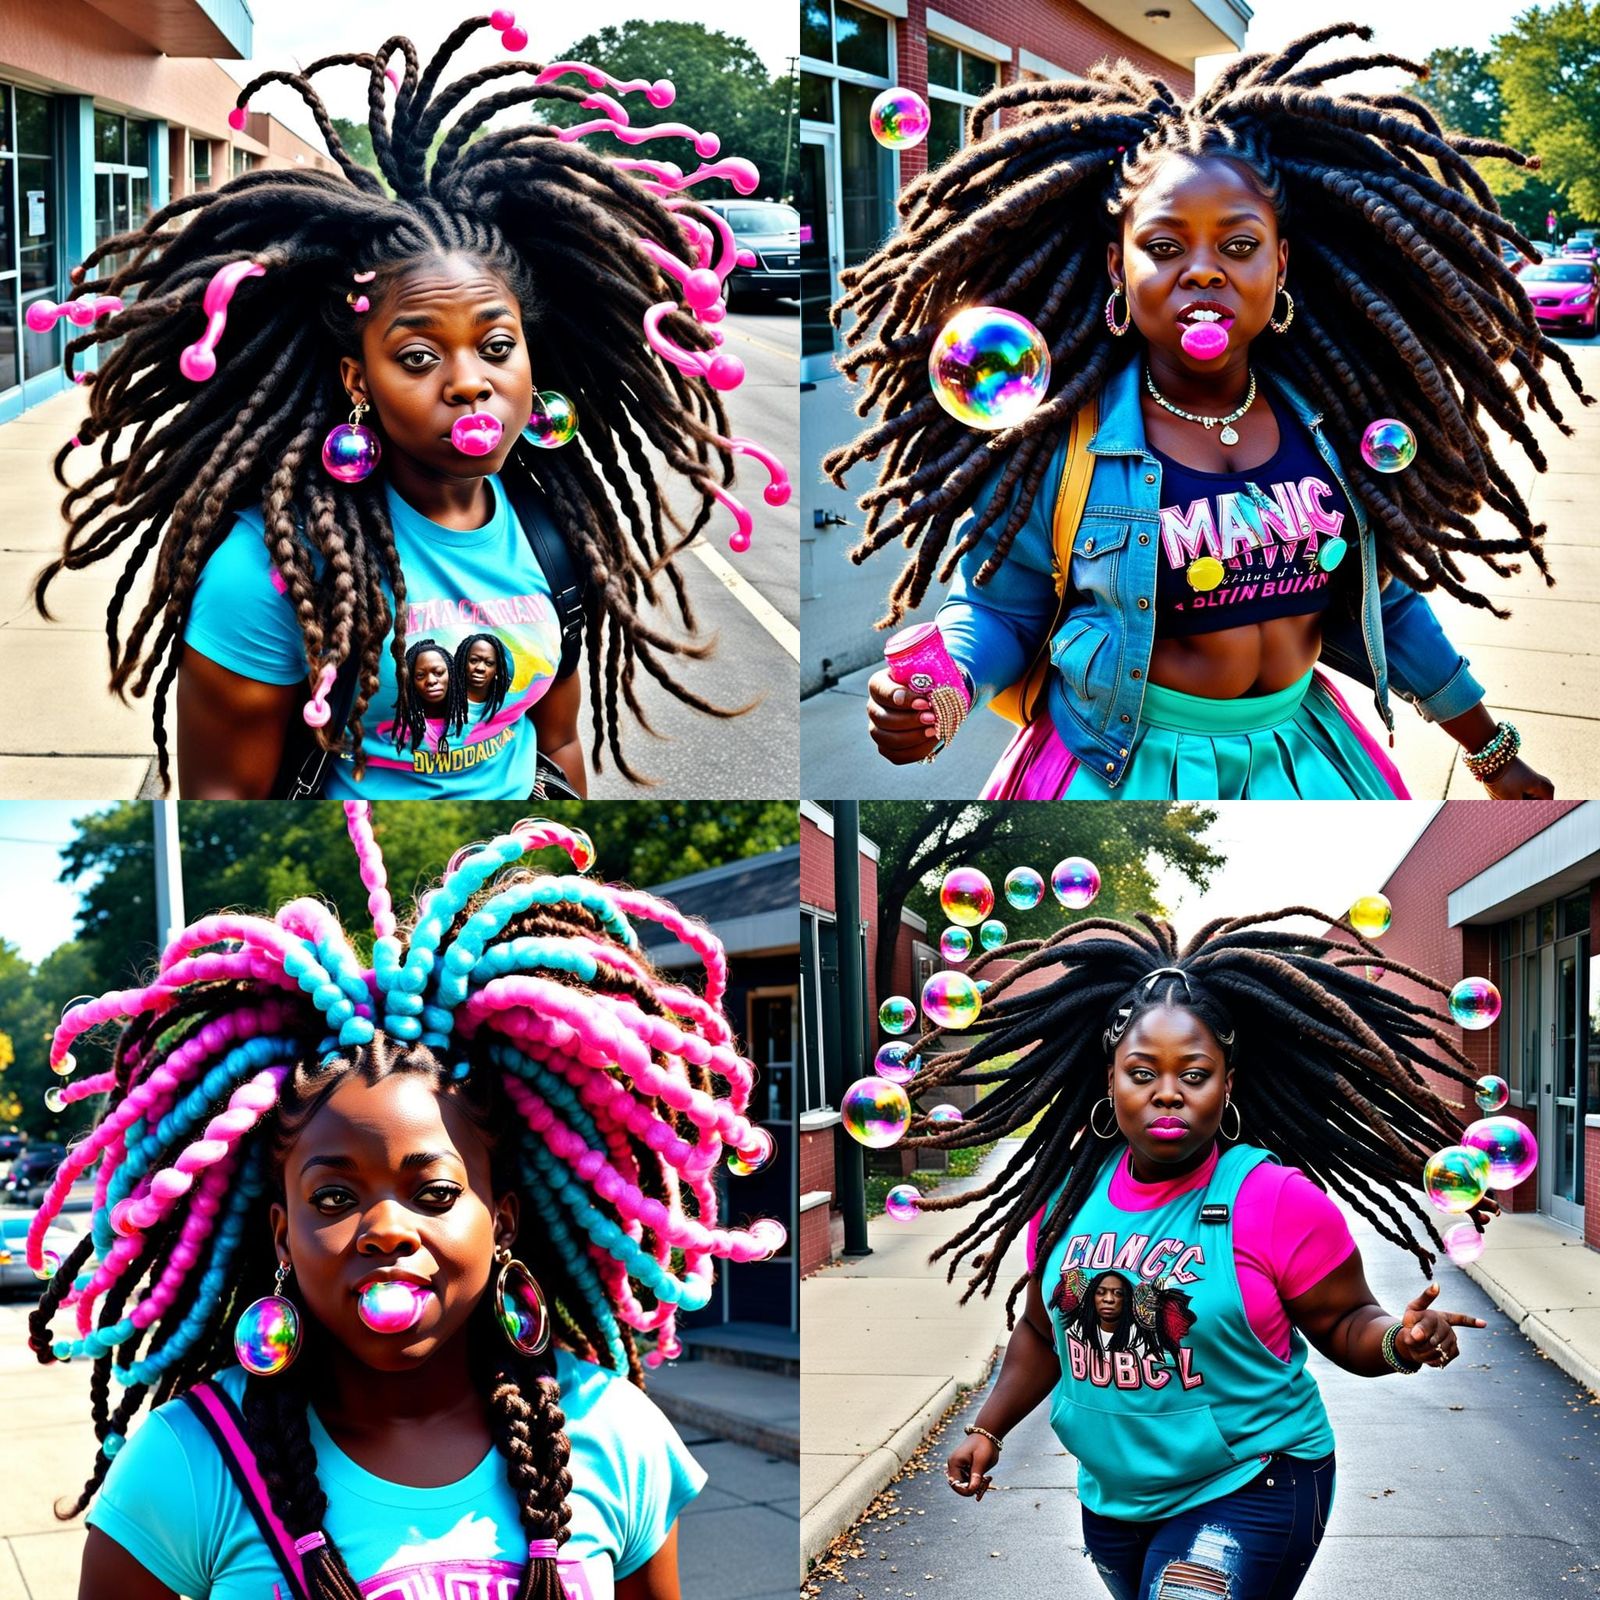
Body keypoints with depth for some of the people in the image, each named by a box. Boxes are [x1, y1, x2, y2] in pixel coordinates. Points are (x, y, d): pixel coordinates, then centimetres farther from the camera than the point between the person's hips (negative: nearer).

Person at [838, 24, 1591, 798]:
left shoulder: (1326, 417, -2)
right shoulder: (1055, 437, -14)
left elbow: (1381, 601, 9)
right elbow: (997, 605, -5)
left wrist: (1496, 757, 16)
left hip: (1303, 756, 4)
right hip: (1121, 772, -4)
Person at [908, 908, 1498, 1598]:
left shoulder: (1277, 1199, -15)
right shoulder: (1069, 1190, -1)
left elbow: (1345, 1323, -7)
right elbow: (1043, 1330, 14)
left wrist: (1399, 1341, -27)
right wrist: (987, 1430, 8)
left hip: (1246, 1492, -5)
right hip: (1111, 1494, 6)